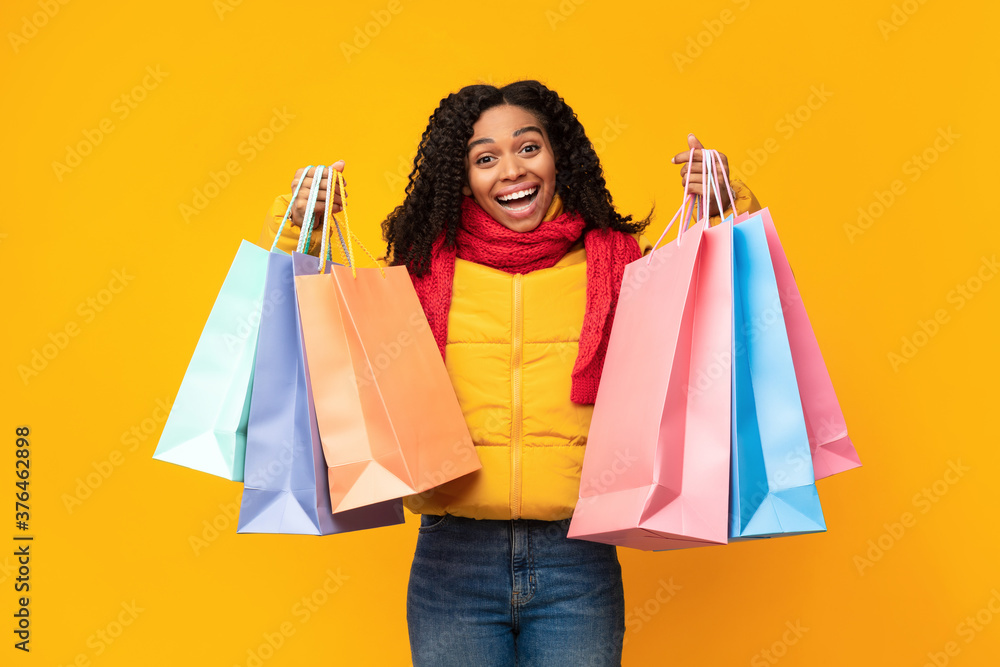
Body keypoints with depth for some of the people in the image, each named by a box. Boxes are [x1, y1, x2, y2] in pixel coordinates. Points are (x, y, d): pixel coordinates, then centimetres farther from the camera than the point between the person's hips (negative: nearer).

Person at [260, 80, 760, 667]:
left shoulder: (617, 260, 2)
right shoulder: (424, 271, 2)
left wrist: (727, 205, -5)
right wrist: (298, 220, -1)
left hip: (578, 561, 0)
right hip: (452, 558, 0)